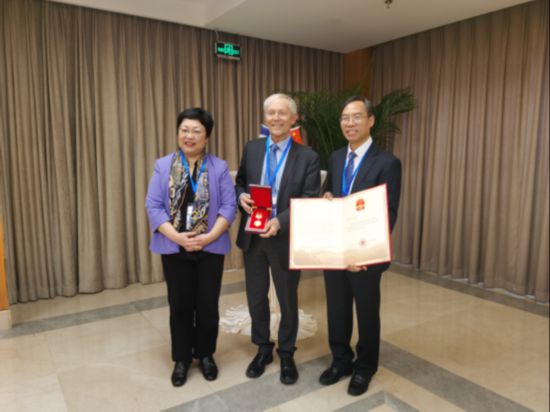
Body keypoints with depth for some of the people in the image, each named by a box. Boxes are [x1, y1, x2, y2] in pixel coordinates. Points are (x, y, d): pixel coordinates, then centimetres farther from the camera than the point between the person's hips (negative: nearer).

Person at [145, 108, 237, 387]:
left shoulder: (219, 167, 1)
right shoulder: (163, 166, 2)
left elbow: (229, 206, -5)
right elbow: (153, 206, -4)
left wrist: (209, 237, -17)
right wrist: (177, 236, -16)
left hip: (210, 248, 0)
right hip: (174, 248, 1)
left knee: (207, 305, 9)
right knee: (180, 306, 10)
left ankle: (205, 355, 30)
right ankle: (181, 359, 28)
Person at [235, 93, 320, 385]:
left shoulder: (308, 157, -9)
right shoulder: (251, 148, 2)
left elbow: (310, 202, -13)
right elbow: (239, 182, 12)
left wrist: (280, 221, -28)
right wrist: (241, 196, -12)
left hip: (286, 238, -3)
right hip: (252, 236, 3)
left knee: (287, 300, 14)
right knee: (256, 297, 16)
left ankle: (286, 355, 37)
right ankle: (263, 349, 40)